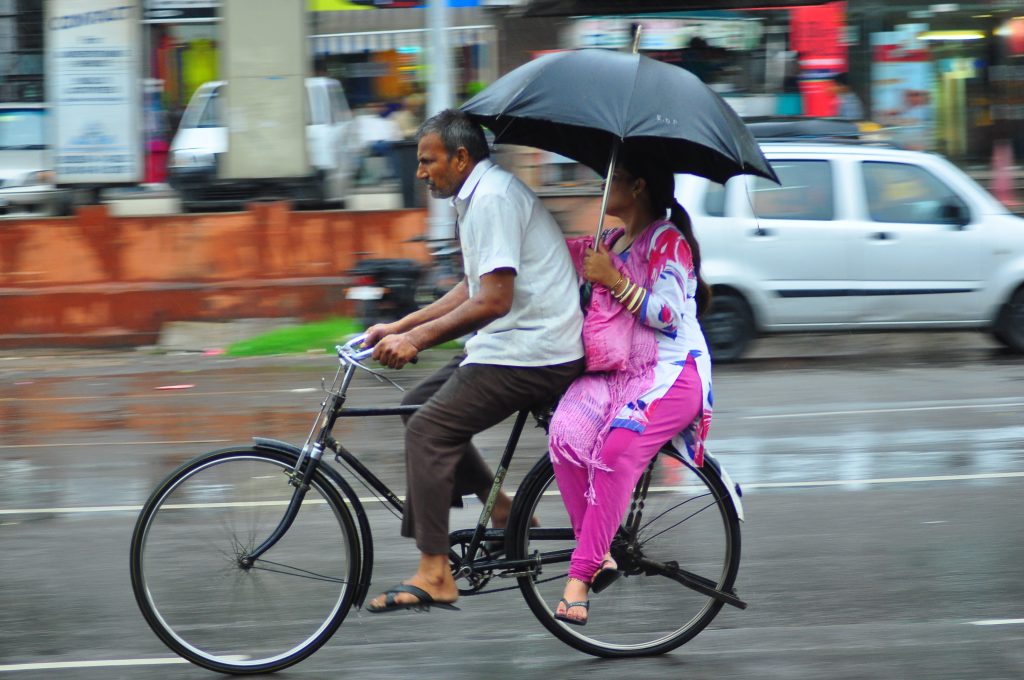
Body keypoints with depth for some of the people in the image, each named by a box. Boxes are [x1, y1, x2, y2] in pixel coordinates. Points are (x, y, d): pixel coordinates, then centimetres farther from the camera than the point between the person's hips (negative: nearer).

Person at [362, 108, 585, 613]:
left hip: (530, 353, -11)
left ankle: (433, 575, -16)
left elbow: (493, 300, -22)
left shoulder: (493, 198, -16)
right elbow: (473, 291, 23)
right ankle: (502, 508, 15)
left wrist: (415, 339, -19)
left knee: (429, 429, -14)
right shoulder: (480, 195, 18)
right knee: (420, 406, 14)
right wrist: (399, 327, 17)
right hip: (517, 344, 11)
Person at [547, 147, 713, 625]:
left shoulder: (668, 241, -4)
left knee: (619, 445, -33)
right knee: (567, 432, -26)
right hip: (616, 369, 7)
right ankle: (599, 556, -18)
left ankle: (579, 576, -32)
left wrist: (615, 281, -19)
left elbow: (669, 314, -15)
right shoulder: (613, 242, 21)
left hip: (673, 371, -7)